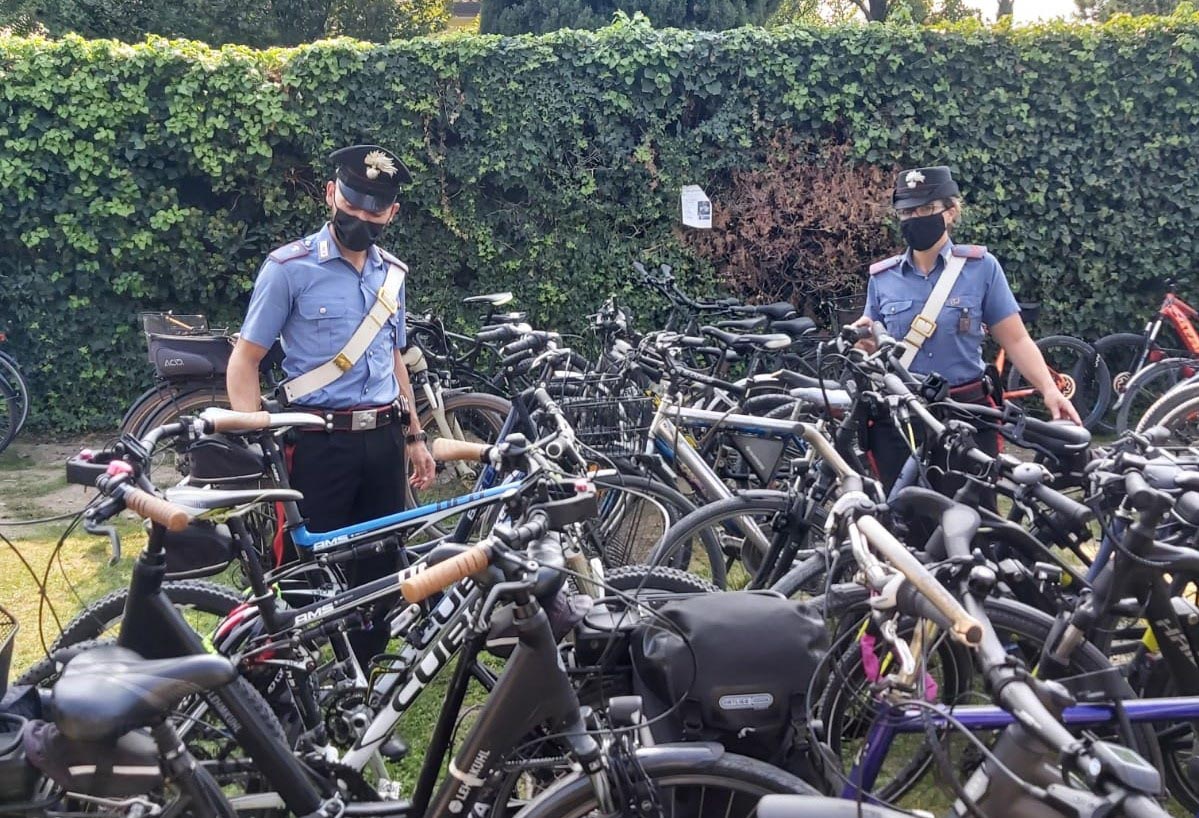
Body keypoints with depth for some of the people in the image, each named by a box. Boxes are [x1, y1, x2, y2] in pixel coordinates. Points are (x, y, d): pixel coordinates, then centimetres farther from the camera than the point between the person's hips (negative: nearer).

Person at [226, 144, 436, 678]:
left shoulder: (392, 273, 11)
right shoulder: (290, 267, -6)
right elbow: (245, 359, -5)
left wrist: (414, 438, 17)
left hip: (383, 440, 5)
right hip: (320, 443, -5)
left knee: (380, 565, 11)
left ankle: (362, 680, 27)